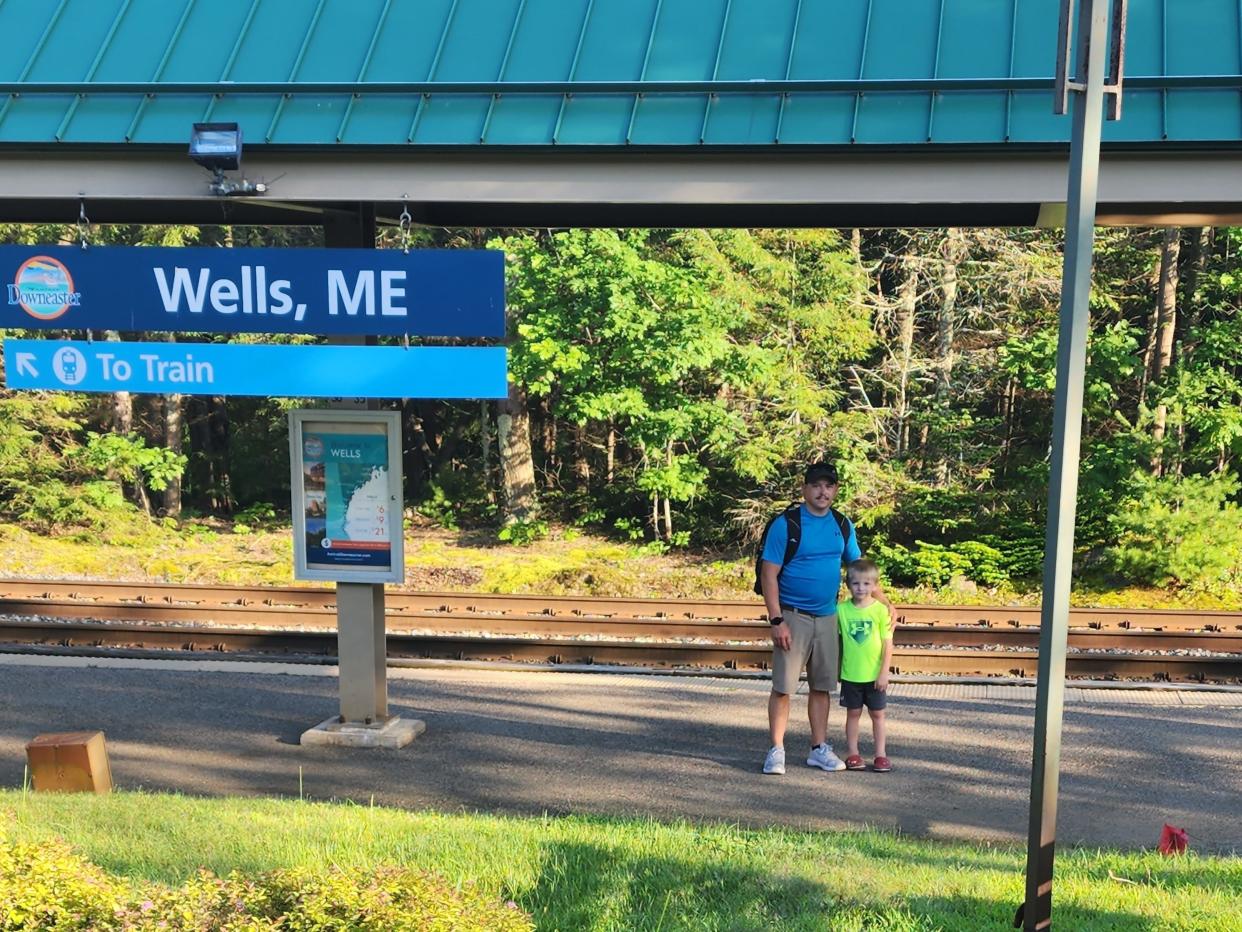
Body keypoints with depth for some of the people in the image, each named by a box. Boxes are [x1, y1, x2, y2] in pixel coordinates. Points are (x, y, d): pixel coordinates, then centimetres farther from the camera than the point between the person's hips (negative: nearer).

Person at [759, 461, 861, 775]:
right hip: (793, 616, -5)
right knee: (783, 687, -4)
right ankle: (776, 750, 4)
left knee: (822, 687, 11)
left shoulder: (842, 526, 7)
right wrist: (777, 621, -16)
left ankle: (819, 749, 21)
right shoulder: (785, 524, -9)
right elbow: (769, 575, -11)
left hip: (827, 617, 5)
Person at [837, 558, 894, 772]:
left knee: (877, 714, 9)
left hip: (874, 675, -1)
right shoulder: (842, 609, -3)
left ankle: (881, 754, 17)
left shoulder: (880, 610, -8)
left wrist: (884, 672, -9)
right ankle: (852, 753, 17)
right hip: (850, 674, 1)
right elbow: (836, 639, 4)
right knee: (853, 713, 9)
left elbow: (888, 643, -6)